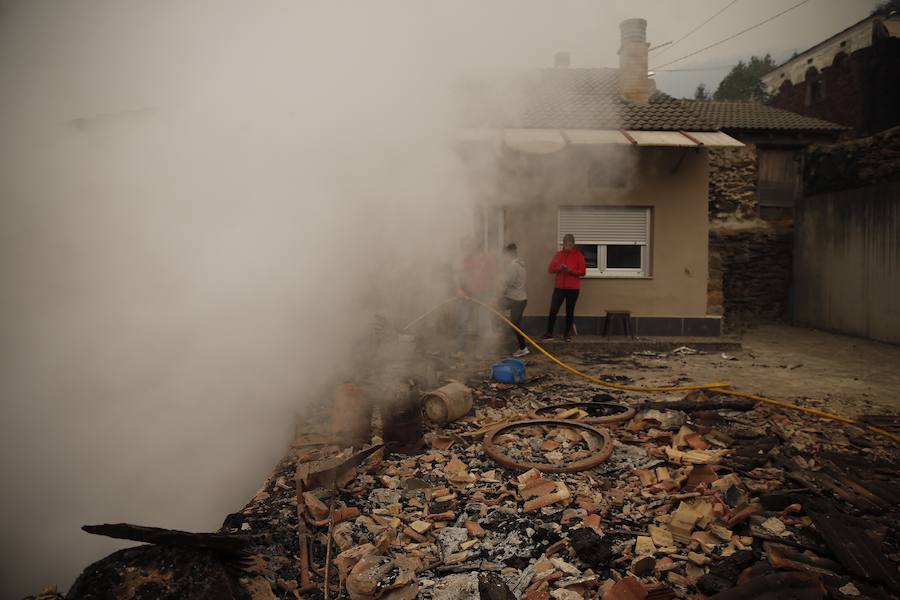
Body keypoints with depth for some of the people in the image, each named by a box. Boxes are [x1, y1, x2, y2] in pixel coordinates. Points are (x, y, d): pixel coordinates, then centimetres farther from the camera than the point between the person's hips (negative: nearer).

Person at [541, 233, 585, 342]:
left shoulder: (578, 255, -1)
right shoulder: (558, 254, 7)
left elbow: (582, 272, -6)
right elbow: (550, 269, 5)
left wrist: (570, 270, -21)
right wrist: (558, 268, -15)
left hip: (573, 288, -2)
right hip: (559, 287, 2)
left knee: (569, 311, 6)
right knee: (553, 309, -4)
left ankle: (568, 333, 17)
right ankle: (549, 333, 4)